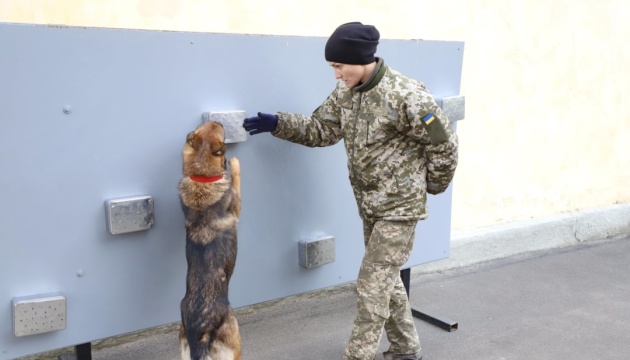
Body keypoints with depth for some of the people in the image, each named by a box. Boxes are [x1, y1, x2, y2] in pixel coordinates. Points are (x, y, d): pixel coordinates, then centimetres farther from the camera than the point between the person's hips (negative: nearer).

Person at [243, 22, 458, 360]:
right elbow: (321, 129, 7)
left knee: (373, 283, -4)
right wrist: (277, 123, -6)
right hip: (370, 205, 8)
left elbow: (444, 144, -13)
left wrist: (432, 185, 0)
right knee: (386, 279, 18)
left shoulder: (406, 96, -22)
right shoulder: (345, 92, 0)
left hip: (399, 206, -8)